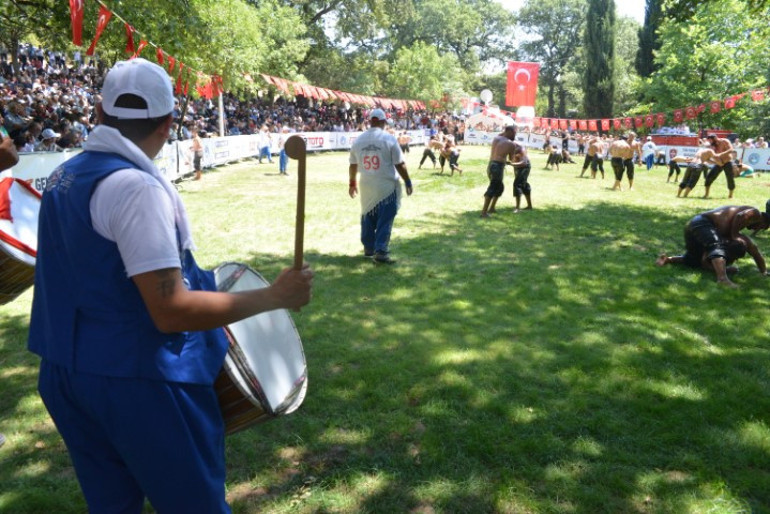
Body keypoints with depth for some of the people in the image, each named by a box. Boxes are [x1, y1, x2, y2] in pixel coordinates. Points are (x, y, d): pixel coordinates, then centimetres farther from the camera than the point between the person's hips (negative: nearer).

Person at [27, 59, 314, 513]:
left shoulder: (63, 177, 5)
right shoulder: (136, 187, -22)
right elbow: (172, 311, -26)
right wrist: (275, 295, -20)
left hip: (66, 373, 9)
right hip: (137, 380, -8)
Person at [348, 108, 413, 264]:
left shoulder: (358, 140, 2)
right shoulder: (389, 138, -10)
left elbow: (353, 165, 9)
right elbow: (399, 164, -9)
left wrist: (352, 183, 22)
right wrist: (408, 182, 1)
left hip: (366, 187, 4)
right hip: (387, 186, -4)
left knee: (368, 218, 18)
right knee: (385, 220, 0)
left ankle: (369, 248, 28)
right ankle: (380, 252, -5)